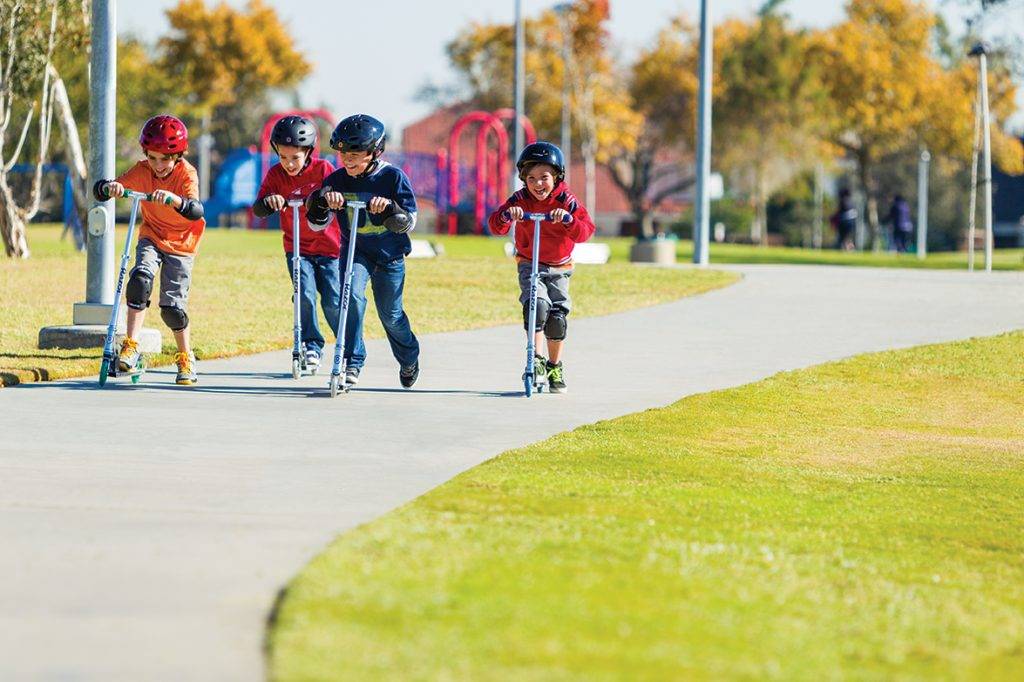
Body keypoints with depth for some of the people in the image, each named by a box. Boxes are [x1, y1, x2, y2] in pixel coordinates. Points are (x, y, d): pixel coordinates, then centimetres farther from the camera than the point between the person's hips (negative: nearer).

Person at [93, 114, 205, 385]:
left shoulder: (186, 174, -21)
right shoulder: (143, 171, -12)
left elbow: (196, 211, -39)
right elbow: (99, 189, -17)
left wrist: (173, 198, -58)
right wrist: (110, 187, -41)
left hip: (180, 244, -2)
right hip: (151, 237, 2)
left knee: (173, 305, -6)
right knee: (140, 279, -26)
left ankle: (186, 359, 16)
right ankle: (131, 347, -24)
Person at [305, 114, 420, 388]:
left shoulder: (393, 177, -13)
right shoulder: (337, 181, -7)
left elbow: (408, 222, -15)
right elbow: (316, 222, -6)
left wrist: (389, 208, -35)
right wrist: (323, 199, -27)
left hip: (390, 254, -1)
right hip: (355, 251, 1)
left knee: (390, 314, 9)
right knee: (352, 294, -25)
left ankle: (409, 358, 39)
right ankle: (352, 362, -21)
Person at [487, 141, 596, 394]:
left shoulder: (566, 201, -12)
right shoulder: (520, 200, -11)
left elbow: (586, 231, -23)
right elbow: (496, 226, -18)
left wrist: (567, 219, -42)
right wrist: (506, 215, -41)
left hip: (559, 268, 1)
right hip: (529, 265, -1)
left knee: (557, 317, -3)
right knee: (536, 305, -25)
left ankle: (555, 368, 18)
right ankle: (536, 358, -12)